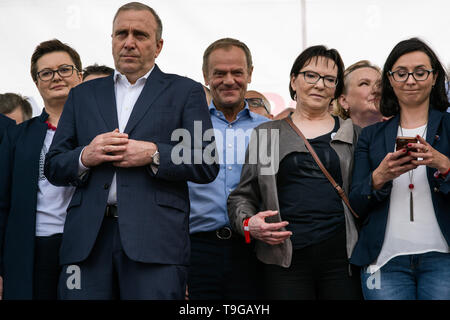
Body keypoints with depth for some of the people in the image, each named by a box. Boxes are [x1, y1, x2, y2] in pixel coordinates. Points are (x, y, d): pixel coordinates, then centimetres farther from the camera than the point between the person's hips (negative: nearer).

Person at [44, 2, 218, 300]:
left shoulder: (185, 91, 11)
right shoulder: (83, 95, 19)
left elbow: (207, 166, 2)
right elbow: (53, 167, 16)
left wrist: (153, 154, -11)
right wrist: (85, 157, -5)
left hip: (155, 239, -2)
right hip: (88, 240, 3)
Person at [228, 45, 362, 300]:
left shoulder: (353, 133, 14)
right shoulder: (267, 134, 13)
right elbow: (242, 195, 14)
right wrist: (248, 224, -5)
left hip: (342, 256, 0)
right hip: (286, 259, 0)